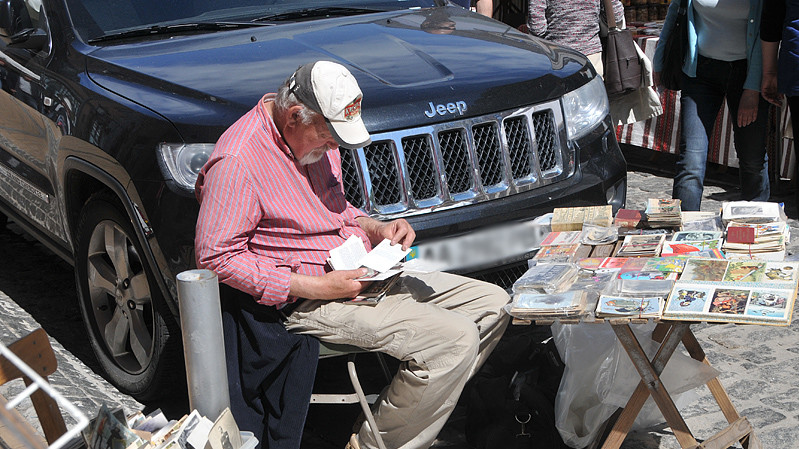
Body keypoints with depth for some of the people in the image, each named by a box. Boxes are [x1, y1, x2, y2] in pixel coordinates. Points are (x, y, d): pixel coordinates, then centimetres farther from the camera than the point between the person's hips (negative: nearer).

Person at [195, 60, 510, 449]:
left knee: (492, 303, 4)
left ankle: (422, 412, 8)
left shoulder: (320, 136, 9)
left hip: (363, 275, 10)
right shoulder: (236, 161, -19)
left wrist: (376, 229, 1)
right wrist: (318, 288, -24)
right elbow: (215, 257, -21)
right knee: (455, 339, -23)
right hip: (309, 300, -10)